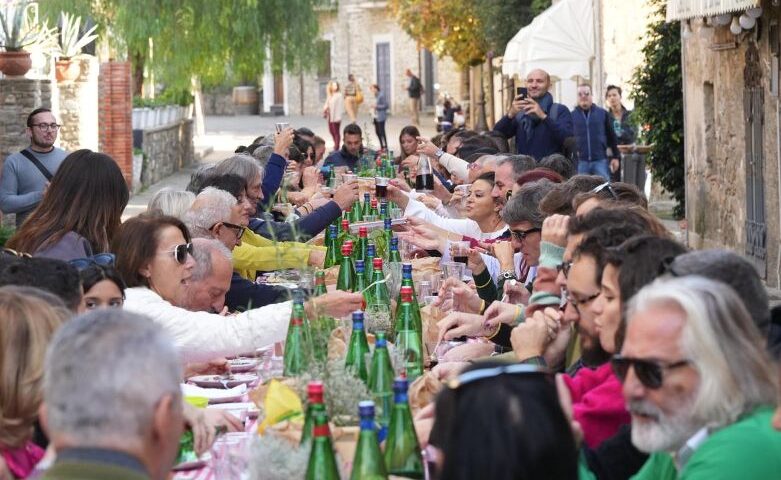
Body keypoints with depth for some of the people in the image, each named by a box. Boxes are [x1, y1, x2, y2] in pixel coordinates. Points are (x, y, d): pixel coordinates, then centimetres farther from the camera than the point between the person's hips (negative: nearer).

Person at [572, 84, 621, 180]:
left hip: (600, 160, 0)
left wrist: (616, 157, 6)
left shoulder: (602, 113, 8)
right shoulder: (572, 115, 6)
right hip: (580, 162, 0)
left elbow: (611, 136, 10)